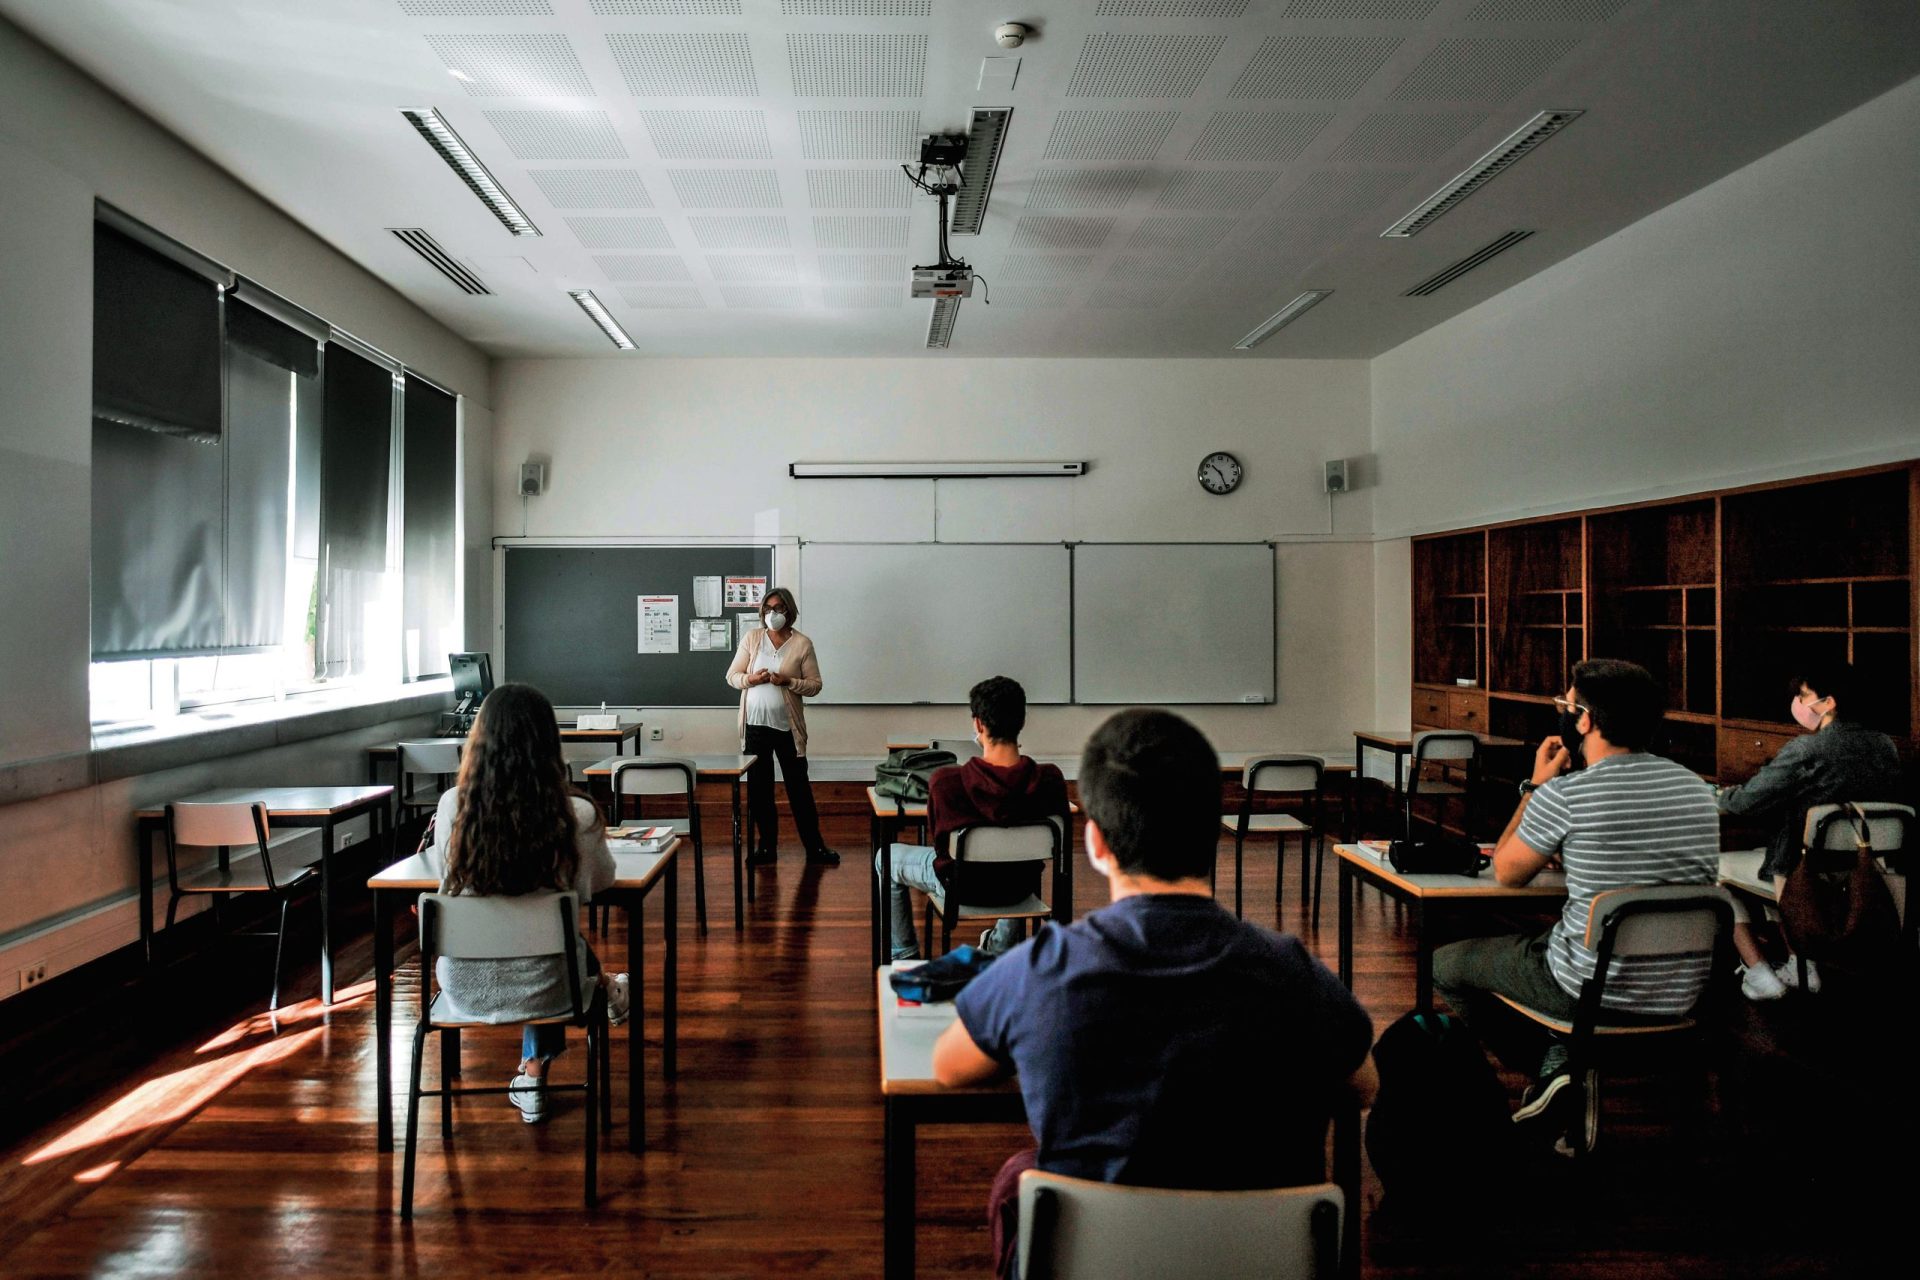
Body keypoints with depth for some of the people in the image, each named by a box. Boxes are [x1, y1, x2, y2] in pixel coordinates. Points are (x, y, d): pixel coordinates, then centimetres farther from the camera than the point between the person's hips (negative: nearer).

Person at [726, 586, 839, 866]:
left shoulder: (802, 644, -2)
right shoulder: (751, 638, 3)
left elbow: (815, 685, -2)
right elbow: (732, 676, 6)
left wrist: (788, 681, -18)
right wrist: (750, 678, -15)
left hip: (788, 726, -2)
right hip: (755, 725, 2)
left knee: (799, 788, 3)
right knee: (758, 788, 8)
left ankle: (814, 848, 12)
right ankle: (766, 846, 21)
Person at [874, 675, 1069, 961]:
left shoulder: (946, 782, -29)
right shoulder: (1050, 779, -22)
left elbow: (941, 844, -11)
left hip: (964, 886, -3)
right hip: (1021, 886, 3)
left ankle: (904, 957, 36)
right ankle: (1000, 945, 54)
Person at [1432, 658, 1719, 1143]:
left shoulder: (1564, 795, -17)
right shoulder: (1697, 788, 2)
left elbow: (1506, 872, 0)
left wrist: (1537, 785, 7)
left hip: (1591, 992, -6)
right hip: (1680, 996, 7)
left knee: (1446, 963, 14)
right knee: (1534, 937, 33)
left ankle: (1552, 1065, 8)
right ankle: (1563, 1065, 18)